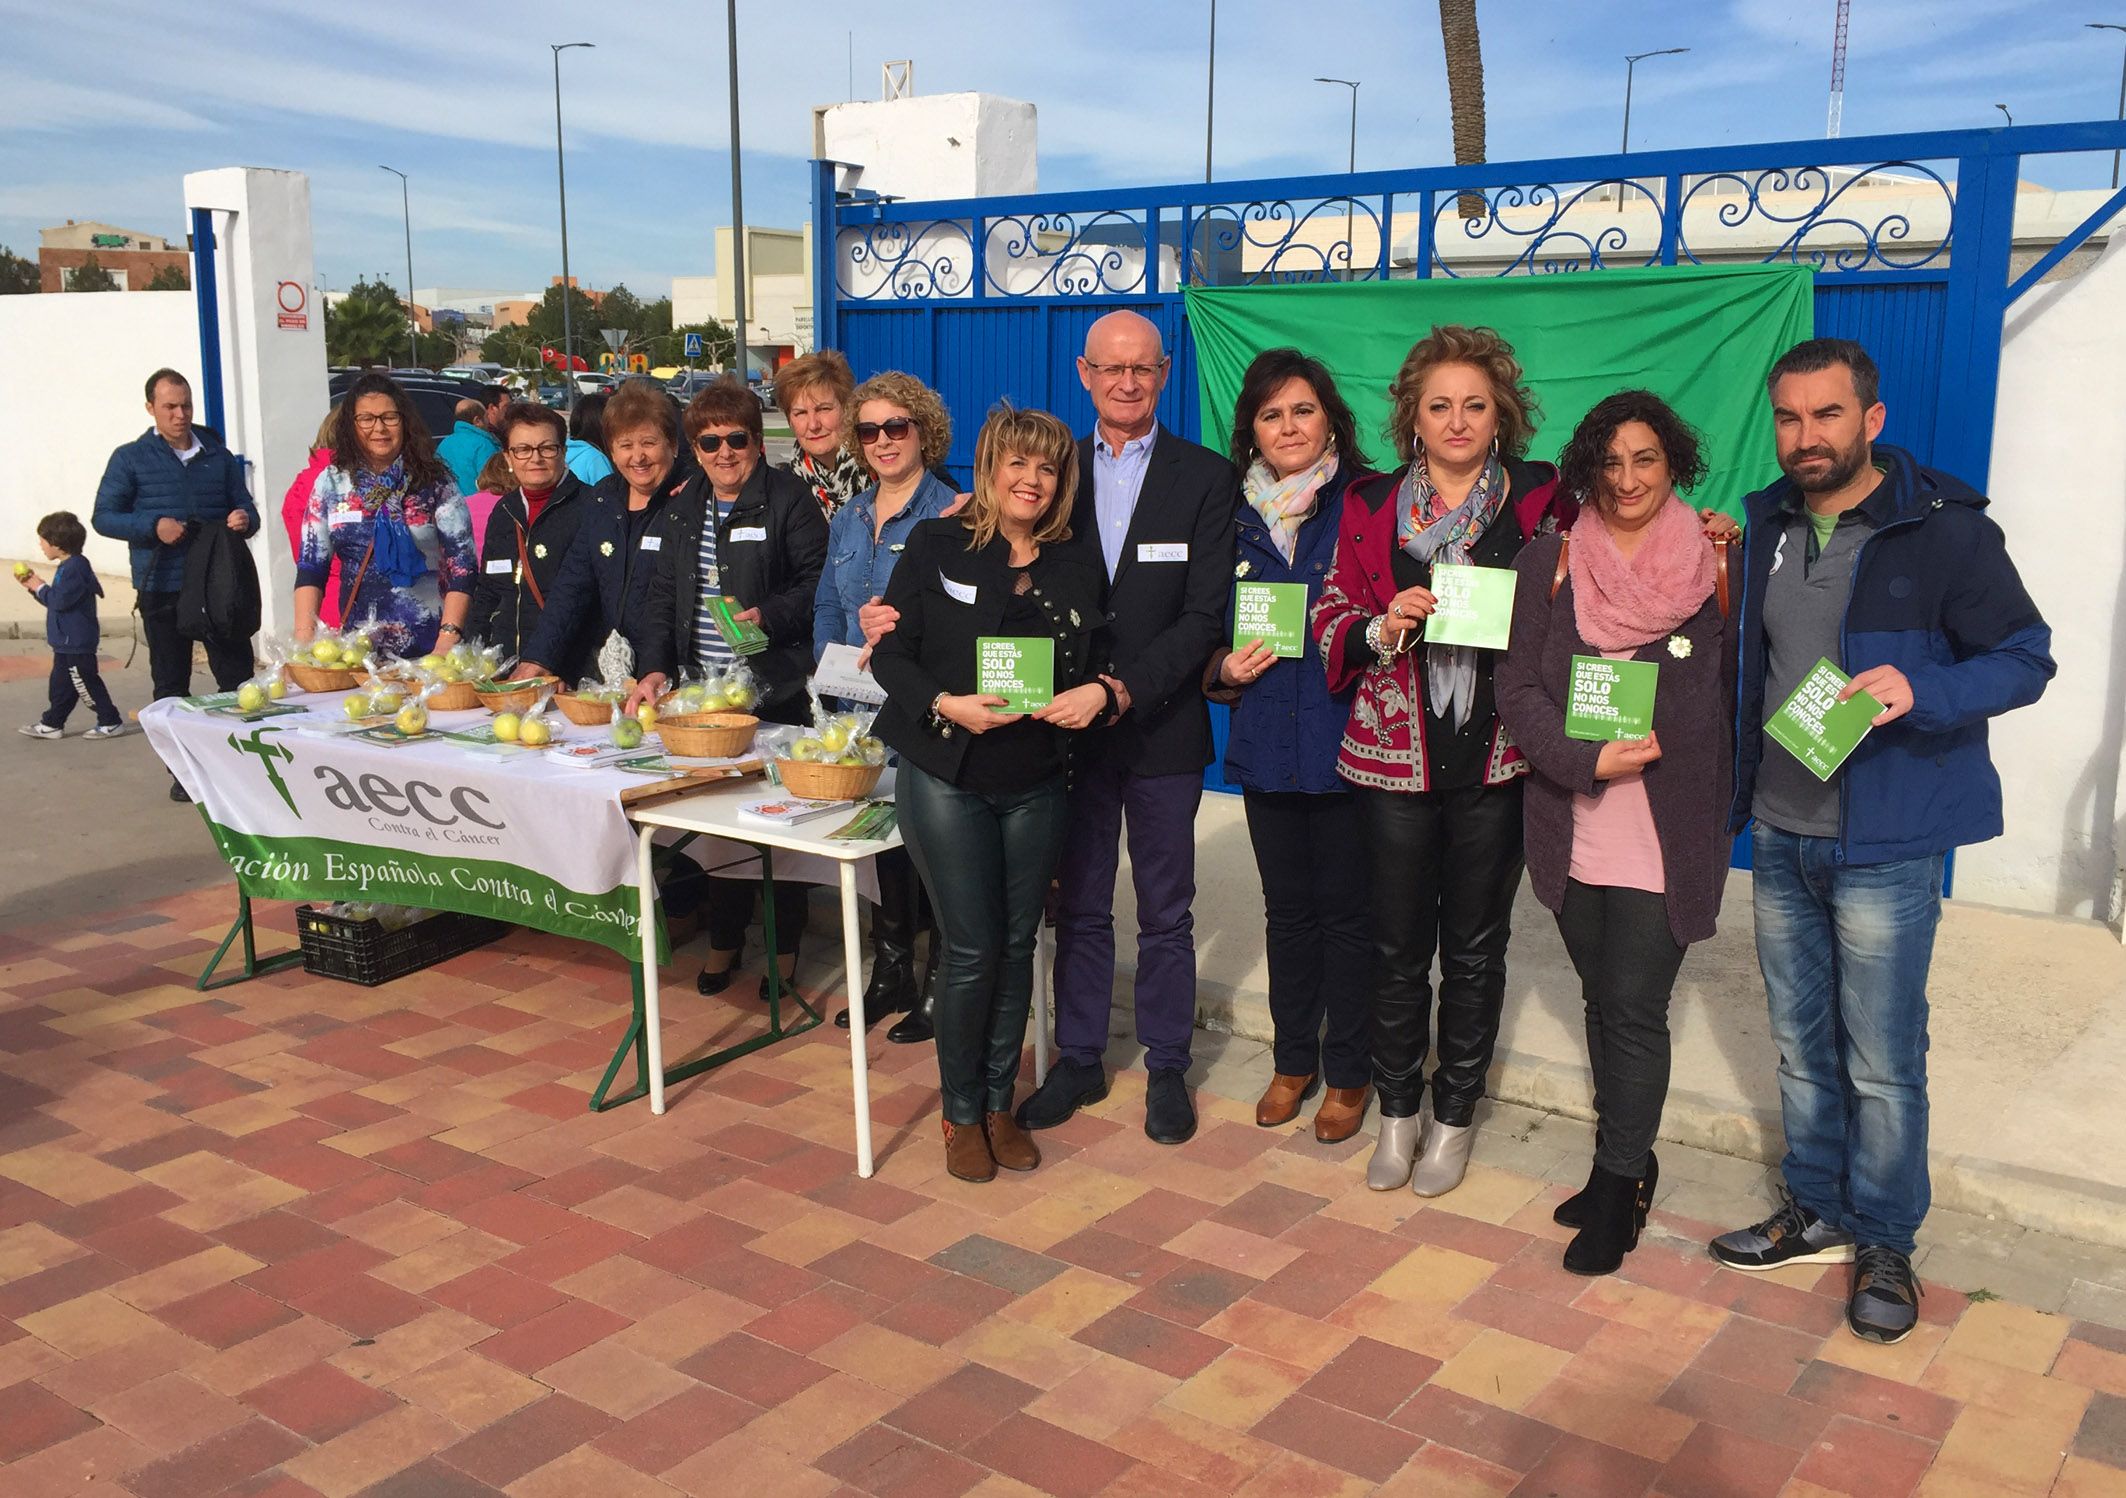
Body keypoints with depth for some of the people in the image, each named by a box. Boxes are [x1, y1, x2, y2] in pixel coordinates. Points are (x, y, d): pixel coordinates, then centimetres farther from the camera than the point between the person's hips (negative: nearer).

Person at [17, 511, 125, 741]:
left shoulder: (75, 567, -20)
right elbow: (57, 599, 21)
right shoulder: (69, 566, 13)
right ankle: (52, 724, 22)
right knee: (61, 682, 15)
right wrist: (34, 587, 13)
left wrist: (41, 587, -8)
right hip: (67, 642, 10)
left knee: (86, 683, -3)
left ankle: (111, 723, 5)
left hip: (76, 643, -10)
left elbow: (60, 601, -24)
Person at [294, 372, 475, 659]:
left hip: (427, 647, -2)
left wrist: (448, 640, -16)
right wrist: (304, 639, -5)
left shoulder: (435, 482, -1)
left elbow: (461, 564, -6)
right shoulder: (331, 483, 6)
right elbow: (311, 566, 6)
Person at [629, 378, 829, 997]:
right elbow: (664, 594, 14)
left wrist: (768, 615, -23)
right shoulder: (684, 507, 12)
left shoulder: (788, 500, -6)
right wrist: (657, 667, 3)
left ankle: (785, 945, 17)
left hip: (774, 692, -5)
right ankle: (724, 938, 26)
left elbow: (818, 584, -8)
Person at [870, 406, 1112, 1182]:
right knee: (973, 950, -2)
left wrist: (1097, 694, -13)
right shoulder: (936, 545, -2)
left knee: (1016, 947, 9)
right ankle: (961, 1112, 17)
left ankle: (999, 1103, 25)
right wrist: (945, 705, -20)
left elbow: (1101, 665, 10)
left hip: (1036, 785, 3)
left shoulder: (1079, 567, 6)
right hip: (946, 776, -3)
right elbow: (891, 654, -4)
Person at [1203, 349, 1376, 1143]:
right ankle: (1294, 1059, 29)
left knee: (1345, 910, 4)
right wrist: (1226, 667, -3)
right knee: (1287, 907, 14)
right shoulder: (1237, 516, 9)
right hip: (1266, 742, 4)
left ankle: (1347, 1072, 20)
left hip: (1346, 740, -4)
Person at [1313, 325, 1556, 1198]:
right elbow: (1332, 627, 6)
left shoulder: (1541, 499, 2)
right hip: (1395, 757, 1)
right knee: (1398, 944, 8)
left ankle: (1455, 1114, 26)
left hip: (1497, 762, 0)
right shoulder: (1371, 506, 5)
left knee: (1475, 946, 10)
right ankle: (1397, 1110, 26)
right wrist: (1386, 627, -13)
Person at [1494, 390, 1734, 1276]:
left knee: (1634, 1010, -3)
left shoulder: (1716, 568, 0)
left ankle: (1617, 1186, 14)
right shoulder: (1550, 563, 4)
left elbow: (1737, 693, 3)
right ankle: (1627, 1166, 30)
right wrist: (1588, 761, -13)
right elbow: (1518, 688, -2)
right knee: (1602, 1002, 14)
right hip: (1575, 829, 3)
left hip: (1666, 833, -3)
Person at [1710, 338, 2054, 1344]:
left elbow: (2026, 658, -10)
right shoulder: (1764, 527, 7)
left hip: (1886, 844, -5)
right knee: (1800, 1042, 16)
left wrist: (1921, 688, -26)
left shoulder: (1945, 529, -11)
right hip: (1780, 836, 6)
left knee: (1881, 1060, 3)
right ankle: (1817, 1212, 32)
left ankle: (1885, 1245, 21)